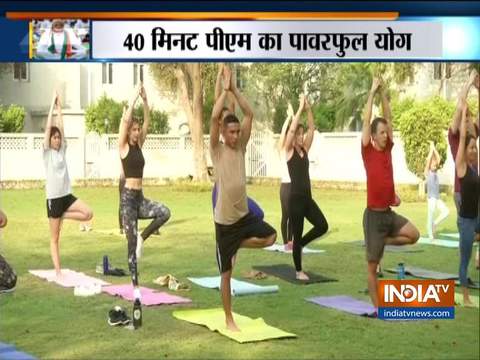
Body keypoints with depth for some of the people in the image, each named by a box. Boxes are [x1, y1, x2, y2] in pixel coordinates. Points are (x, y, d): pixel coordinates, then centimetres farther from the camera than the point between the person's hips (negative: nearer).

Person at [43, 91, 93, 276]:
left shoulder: (62, 150, 8)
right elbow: (48, 127, -11)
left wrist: (59, 107, 2)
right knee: (55, 238, 1)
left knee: (88, 213, -18)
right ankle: (58, 270, 7)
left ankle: (64, 216, 6)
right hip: (54, 197, -5)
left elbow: (61, 127, 2)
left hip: (67, 195, 5)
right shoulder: (47, 152, -4)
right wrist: (52, 104, -10)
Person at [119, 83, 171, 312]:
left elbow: (147, 121, 8)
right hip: (128, 197, -6)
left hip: (140, 197, 6)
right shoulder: (124, 146, -5)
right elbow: (126, 118, -16)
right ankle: (135, 286, 1)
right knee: (131, 244, -5)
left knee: (164, 212, -22)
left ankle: (142, 237, 1)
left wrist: (145, 100, 1)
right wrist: (134, 97, -13)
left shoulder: (139, 145, 11)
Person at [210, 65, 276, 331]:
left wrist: (234, 89, -8)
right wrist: (225, 89, -16)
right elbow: (214, 117, -22)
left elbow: (249, 114, -2)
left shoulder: (241, 147, 4)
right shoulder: (217, 150, -8)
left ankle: (237, 245, 14)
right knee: (226, 272, 3)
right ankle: (229, 319, 15)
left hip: (244, 214, 5)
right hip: (224, 220, -5)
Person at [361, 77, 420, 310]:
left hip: (390, 212, 6)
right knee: (373, 266, 1)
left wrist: (383, 93, 2)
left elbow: (388, 118, 7)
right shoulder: (368, 151, -9)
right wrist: (372, 92, -12)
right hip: (374, 214, -6)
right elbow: (366, 121, -14)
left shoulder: (388, 148, 6)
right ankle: (377, 308, 10)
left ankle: (382, 241, 14)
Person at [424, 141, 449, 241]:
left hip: (438, 197, 7)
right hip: (431, 197, -6)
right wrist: (431, 148, -8)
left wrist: (434, 148, 5)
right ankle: (430, 234, 2)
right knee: (430, 216, -4)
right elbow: (429, 159, -15)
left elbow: (438, 158, 7)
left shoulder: (435, 172, 11)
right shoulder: (427, 172, -5)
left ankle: (435, 224, 14)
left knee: (446, 211, -1)